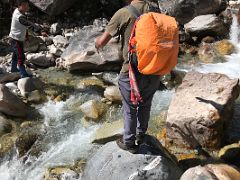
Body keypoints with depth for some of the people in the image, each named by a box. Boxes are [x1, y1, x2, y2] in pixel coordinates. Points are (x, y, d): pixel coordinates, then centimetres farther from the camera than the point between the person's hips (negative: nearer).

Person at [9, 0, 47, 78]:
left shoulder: (17, 11, 1)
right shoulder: (19, 17, -30)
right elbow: (30, 24, -42)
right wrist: (41, 31, -51)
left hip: (17, 39, 11)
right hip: (16, 40, -11)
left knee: (15, 54, 27)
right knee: (21, 57, -6)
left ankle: (13, 68, 46)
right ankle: (23, 74, 0)